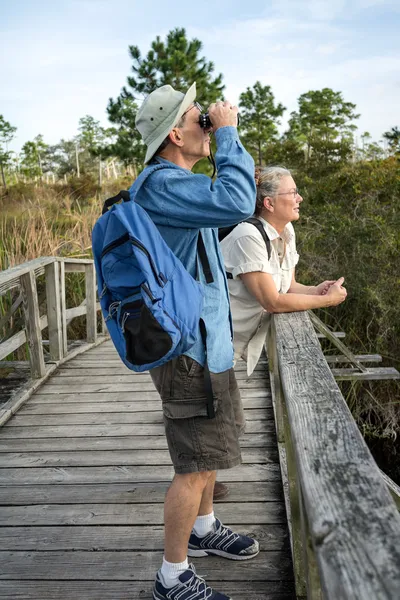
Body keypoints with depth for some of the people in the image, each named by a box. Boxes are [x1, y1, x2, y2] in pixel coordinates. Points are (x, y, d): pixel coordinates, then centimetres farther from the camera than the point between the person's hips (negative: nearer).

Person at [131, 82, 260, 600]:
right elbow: (237, 203, -35)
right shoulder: (160, 185, -22)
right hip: (191, 350, -11)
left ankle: (203, 529, 45)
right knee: (196, 466, 0)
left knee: (210, 448, 24)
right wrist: (228, 134, -21)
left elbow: (226, 205, 24)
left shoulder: (179, 182, 12)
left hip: (208, 341, 11)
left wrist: (225, 136, 14)